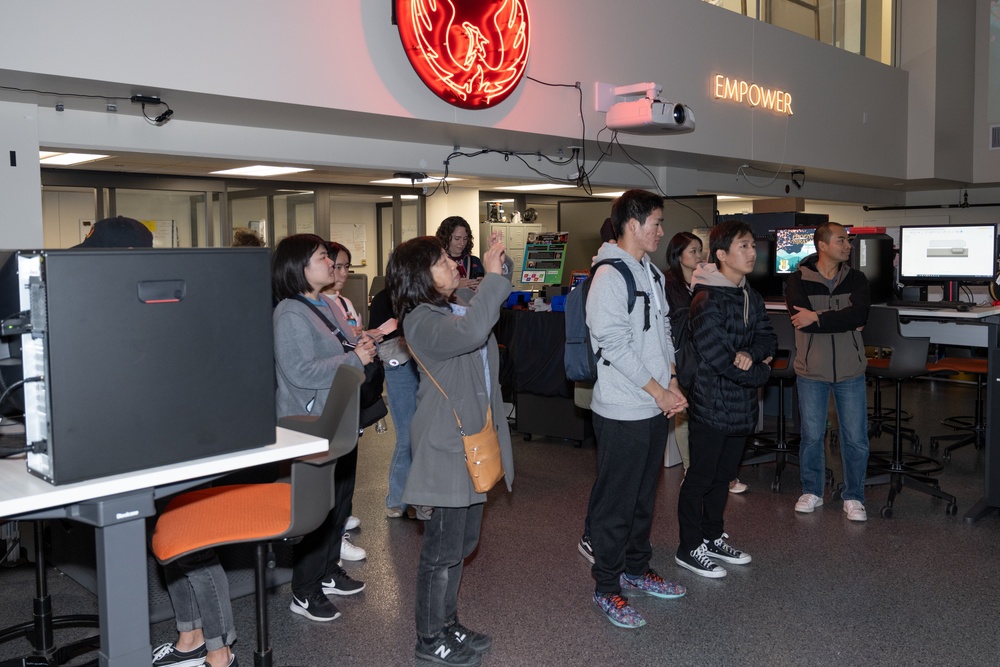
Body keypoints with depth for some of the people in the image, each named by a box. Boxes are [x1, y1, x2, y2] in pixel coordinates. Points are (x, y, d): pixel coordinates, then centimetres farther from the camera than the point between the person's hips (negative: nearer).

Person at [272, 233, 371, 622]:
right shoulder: (290, 315, -18)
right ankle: (304, 593, 11)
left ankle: (328, 571, 36)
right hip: (310, 426, -9)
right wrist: (355, 359, -21)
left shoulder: (329, 306, 11)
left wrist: (363, 345, 3)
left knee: (341, 499, 18)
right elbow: (301, 372, -26)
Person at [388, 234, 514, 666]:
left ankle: (448, 625, 34)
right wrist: (493, 276, -28)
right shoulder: (421, 320, -17)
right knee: (444, 549, 1)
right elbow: (470, 333, -36)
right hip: (447, 448, -10)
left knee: (463, 543, 19)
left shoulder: (456, 310, 13)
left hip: (473, 442, 10)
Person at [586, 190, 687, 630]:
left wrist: (673, 384, 5)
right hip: (622, 411, -9)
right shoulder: (610, 277, -15)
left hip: (656, 408, 9)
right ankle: (607, 588, 13)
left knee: (644, 495, 19)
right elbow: (615, 345, -19)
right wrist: (658, 391, -14)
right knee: (615, 502, 1)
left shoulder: (653, 273, 13)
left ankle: (636, 569, 35)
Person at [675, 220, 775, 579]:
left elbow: (768, 338, 6)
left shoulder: (751, 297, 10)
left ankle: (713, 537, 33)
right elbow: (718, 357, -23)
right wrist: (761, 372, -9)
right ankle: (689, 548, 16)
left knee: (724, 474, 18)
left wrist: (751, 354, -17)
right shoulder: (707, 301, -18)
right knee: (700, 476, 4)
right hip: (711, 404, -8)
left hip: (742, 406, 8)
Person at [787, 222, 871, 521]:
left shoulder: (856, 280, 2)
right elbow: (801, 319, -21)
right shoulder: (799, 280, -5)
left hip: (850, 372, 2)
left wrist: (818, 317, -22)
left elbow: (860, 314, -17)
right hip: (811, 372, -2)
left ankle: (853, 497, 21)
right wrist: (843, 321, -18)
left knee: (856, 438, 5)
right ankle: (812, 492, 27)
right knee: (811, 436, 10)